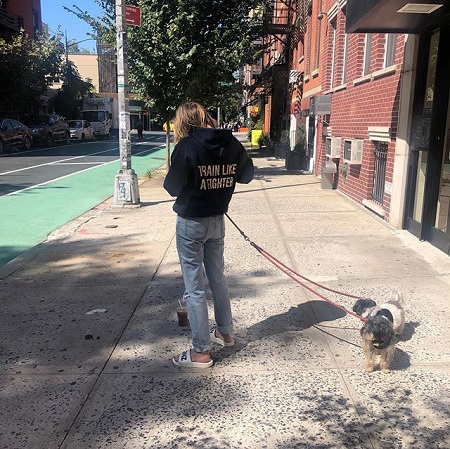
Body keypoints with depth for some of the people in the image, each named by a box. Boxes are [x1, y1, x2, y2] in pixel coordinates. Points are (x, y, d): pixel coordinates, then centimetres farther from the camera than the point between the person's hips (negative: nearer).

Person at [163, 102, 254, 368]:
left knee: (195, 288, 3)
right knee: (218, 279, 22)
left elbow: (173, 187, -16)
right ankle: (225, 332, 39)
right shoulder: (232, 143, -1)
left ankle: (201, 352, 12)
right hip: (217, 221, 6)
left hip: (191, 223, -5)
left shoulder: (187, 146, -16)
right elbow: (247, 176, 9)